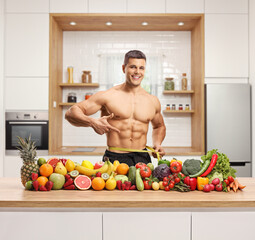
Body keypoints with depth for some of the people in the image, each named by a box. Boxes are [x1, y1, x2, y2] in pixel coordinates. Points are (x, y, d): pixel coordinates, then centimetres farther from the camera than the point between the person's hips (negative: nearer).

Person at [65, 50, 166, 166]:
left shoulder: (152, 101, 8)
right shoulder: (107, 96, -5)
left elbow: (159, 126, 27)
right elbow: (71, 113, -8)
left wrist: (157, 143, 8)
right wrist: (93, 122, -26)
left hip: (142, 159, 3)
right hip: (114, 158, -3)